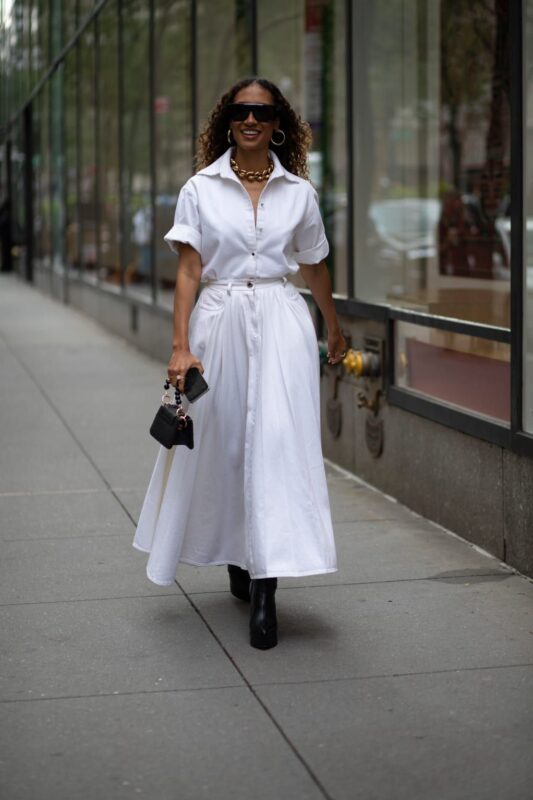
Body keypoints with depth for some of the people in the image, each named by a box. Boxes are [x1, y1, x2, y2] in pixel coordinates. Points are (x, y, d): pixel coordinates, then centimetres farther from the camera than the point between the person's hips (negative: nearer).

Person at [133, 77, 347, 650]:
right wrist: (180, 346, -10)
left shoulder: (299, 192, 7)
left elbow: (314, 266, 19)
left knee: (277, 441, -10)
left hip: (281, 322, 0)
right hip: (220, 320, 0)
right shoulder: (201, 189, 3)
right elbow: (188, 270, -1)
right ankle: (237, 558, 29)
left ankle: (264, 589, -9)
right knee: (220, 441, 7)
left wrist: (334, 331, 30)